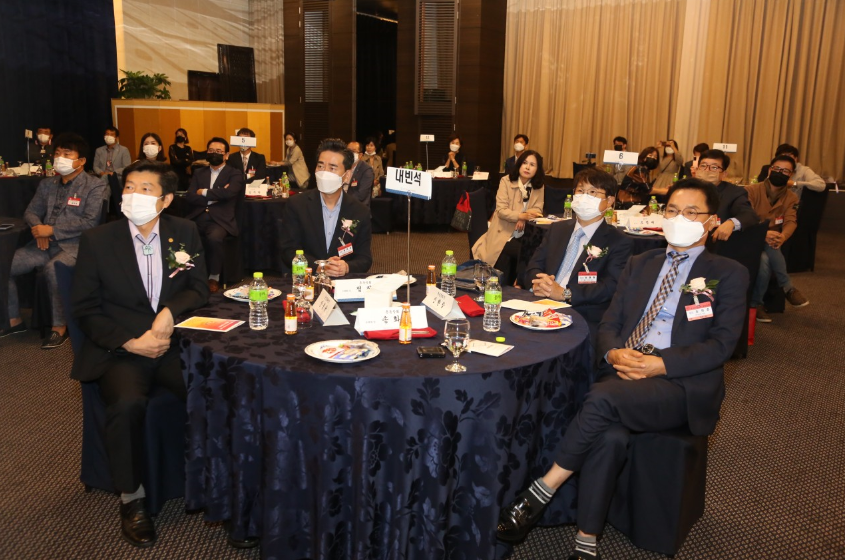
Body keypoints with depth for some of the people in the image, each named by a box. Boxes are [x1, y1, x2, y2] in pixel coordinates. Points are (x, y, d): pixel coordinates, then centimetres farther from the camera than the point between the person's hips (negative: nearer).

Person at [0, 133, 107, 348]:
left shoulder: (95, 185, -4)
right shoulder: (46, 184, 16)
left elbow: (89, 222, -13)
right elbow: (31, 212, 18)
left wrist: (52, 230, -16)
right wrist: (38, 230, -6)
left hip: (75, 245, -7)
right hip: (45, 245, 7)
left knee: (53, 269, -36)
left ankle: (60, 327, -19)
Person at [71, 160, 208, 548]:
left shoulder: (184, 232, 6)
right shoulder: (97, 240, 0)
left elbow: (198, 289, 7)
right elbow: (86, 310, 1)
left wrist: (169, 313, -15)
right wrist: (130, 341, -13)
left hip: (174, 342, 2)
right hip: (118, 349, -1)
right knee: (127, 404, -32)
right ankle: (131, 497, -7)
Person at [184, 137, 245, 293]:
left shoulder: (235, 174, 8)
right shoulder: (199, 173, 20)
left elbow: (228, 193, -13)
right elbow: (189, 197, 5)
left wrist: (204, 192, -1)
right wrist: (215, 196, -6)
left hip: (220, 220, -3)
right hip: (197, 218, 4)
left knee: (214, 238, -36)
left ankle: (214, 277, -14)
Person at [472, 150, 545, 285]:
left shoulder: (538, 186, 4)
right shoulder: (506, 181, -8)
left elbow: (538, 210, 0)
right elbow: (501, 211, -15)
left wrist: (524, 219, -23)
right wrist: (522, 215, -33)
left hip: (524, 236, 4)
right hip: (504, 234, -4)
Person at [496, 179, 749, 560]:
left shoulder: (728, 274, 8)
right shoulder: (640, 264, 21)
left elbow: (721, 343, -3)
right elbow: (609, 324, 15)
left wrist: (659, 364, -17)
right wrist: (614, 353, -9)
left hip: (681, 385, -3)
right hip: (625, 372, 3)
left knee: (604, 397, -32)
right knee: (611, 436, -30)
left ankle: (539, 495, -19)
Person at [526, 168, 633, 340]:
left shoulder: (620, 243, 4)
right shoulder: (557, 229, 21)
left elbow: (611, 287, -9)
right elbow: (534, 264, 16)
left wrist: (565, 293, -19)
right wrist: (539, 282, -9)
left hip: (584, 321, -4)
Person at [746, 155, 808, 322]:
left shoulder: (791, 198, 5)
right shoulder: (751, 191, -7)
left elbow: (791, 221, -11)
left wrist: (782, 237, -36)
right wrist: (764, 233, -39)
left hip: (770, 243, 3)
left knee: (770, 251, -33)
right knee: (764, 259, -35)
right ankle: (788, 288, -11)